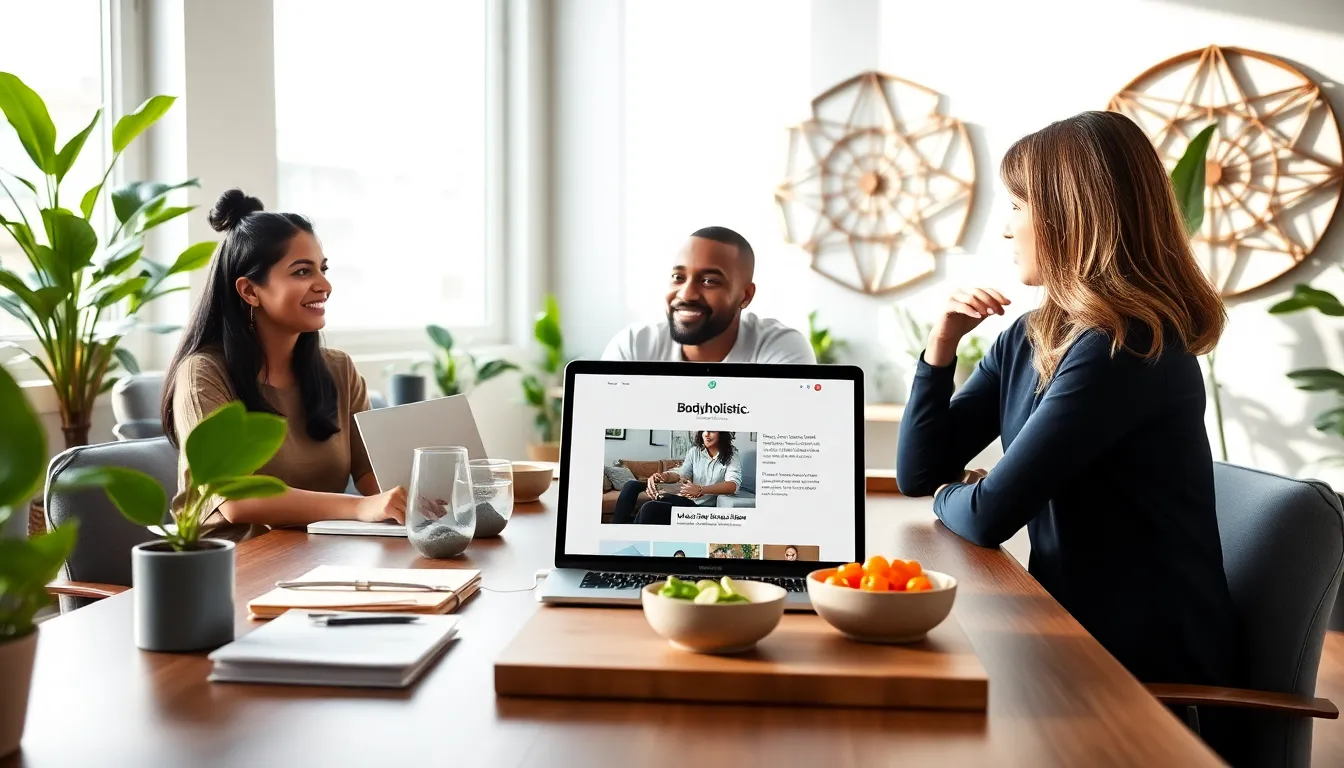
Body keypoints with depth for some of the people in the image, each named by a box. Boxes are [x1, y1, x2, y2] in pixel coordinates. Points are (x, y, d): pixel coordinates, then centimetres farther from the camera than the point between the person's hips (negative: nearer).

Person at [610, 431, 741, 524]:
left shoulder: (732, 455, -2)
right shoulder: (695, 451, 13)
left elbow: (733, 485, -19)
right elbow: (682, 474, 1)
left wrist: (700, 490, -35)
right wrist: (662, 476, -24)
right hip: (687, 500, 6)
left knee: (650, 508, -31)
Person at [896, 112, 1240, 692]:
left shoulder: (1128, 349, -22)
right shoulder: (1028, 339, 4)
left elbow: (989, 516, -25)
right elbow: (918, 475, 6)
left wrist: (950, 497, -2)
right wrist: (942, 342, -4)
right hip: (1069, 626, 7)